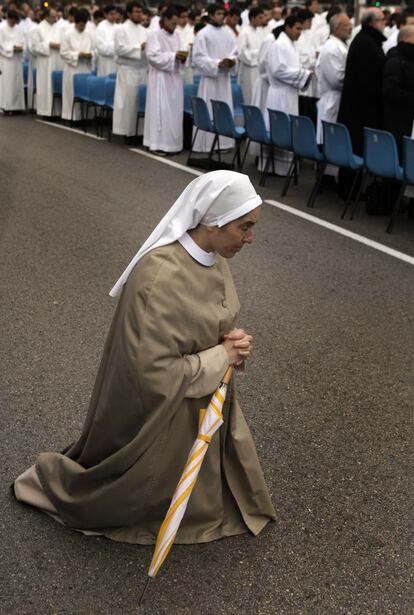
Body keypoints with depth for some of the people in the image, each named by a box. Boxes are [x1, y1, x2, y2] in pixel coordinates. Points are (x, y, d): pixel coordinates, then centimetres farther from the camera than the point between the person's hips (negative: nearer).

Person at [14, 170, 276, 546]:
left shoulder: (211, 258, -6)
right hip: (162, 409, -7)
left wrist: (231, 342, -10)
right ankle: (51, 479, 40)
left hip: (205, 395, 7)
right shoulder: (161, 277, -34)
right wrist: (223, 356, -22)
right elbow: (156, 372, -31)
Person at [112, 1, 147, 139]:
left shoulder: (144, 30, 15)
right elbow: (120, 49, -14)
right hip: (128, 71, -6)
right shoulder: (121, 29, -4)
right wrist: (139, 47, -15)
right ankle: (127, 131, 0)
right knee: (128, 101, -5)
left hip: (142, 70, 6)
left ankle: (139, 131, 10)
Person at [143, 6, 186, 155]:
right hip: (160, 78, -7)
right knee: (160, 110, -7)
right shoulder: (155, 35, -7)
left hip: (174, 78, 7)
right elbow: (153, 56, -17)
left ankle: (171, 143, 13)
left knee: (174, 110, 6)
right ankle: (157, 143, -4)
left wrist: (182, 57, -7)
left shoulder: (176, 35, 13)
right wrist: (173, 55, -20)